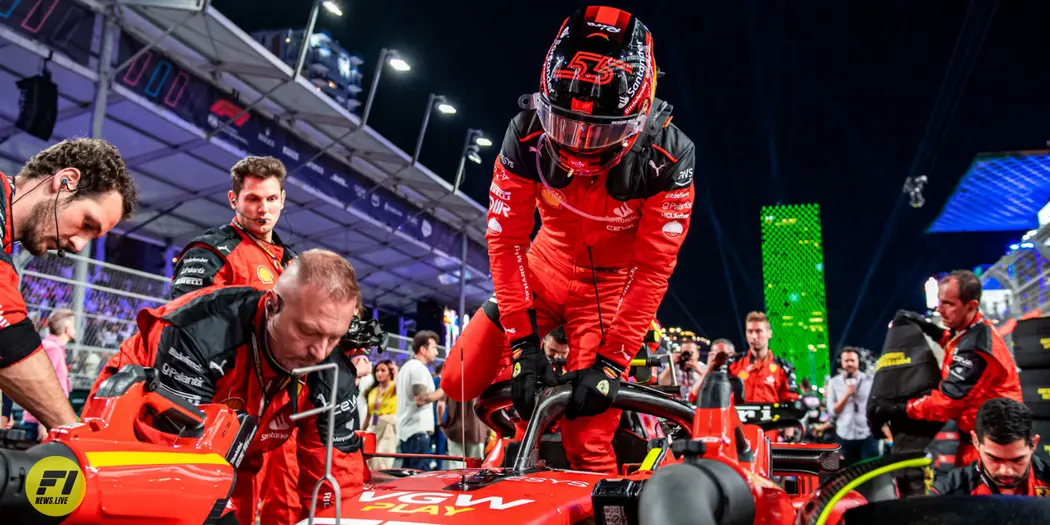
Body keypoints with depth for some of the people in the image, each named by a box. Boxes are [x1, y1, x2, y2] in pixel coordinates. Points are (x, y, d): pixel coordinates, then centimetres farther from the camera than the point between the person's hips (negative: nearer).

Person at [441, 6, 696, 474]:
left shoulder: (668, 158, -28)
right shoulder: (528, 136, -23)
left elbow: (652, 269, -22)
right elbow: (505, 240, -18)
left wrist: (609, 363, -24)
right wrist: (522, 343, -21)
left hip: (612, 284, -3)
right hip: (546, 265, 3)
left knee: (587, 441, -9)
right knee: (461, 381, -5)